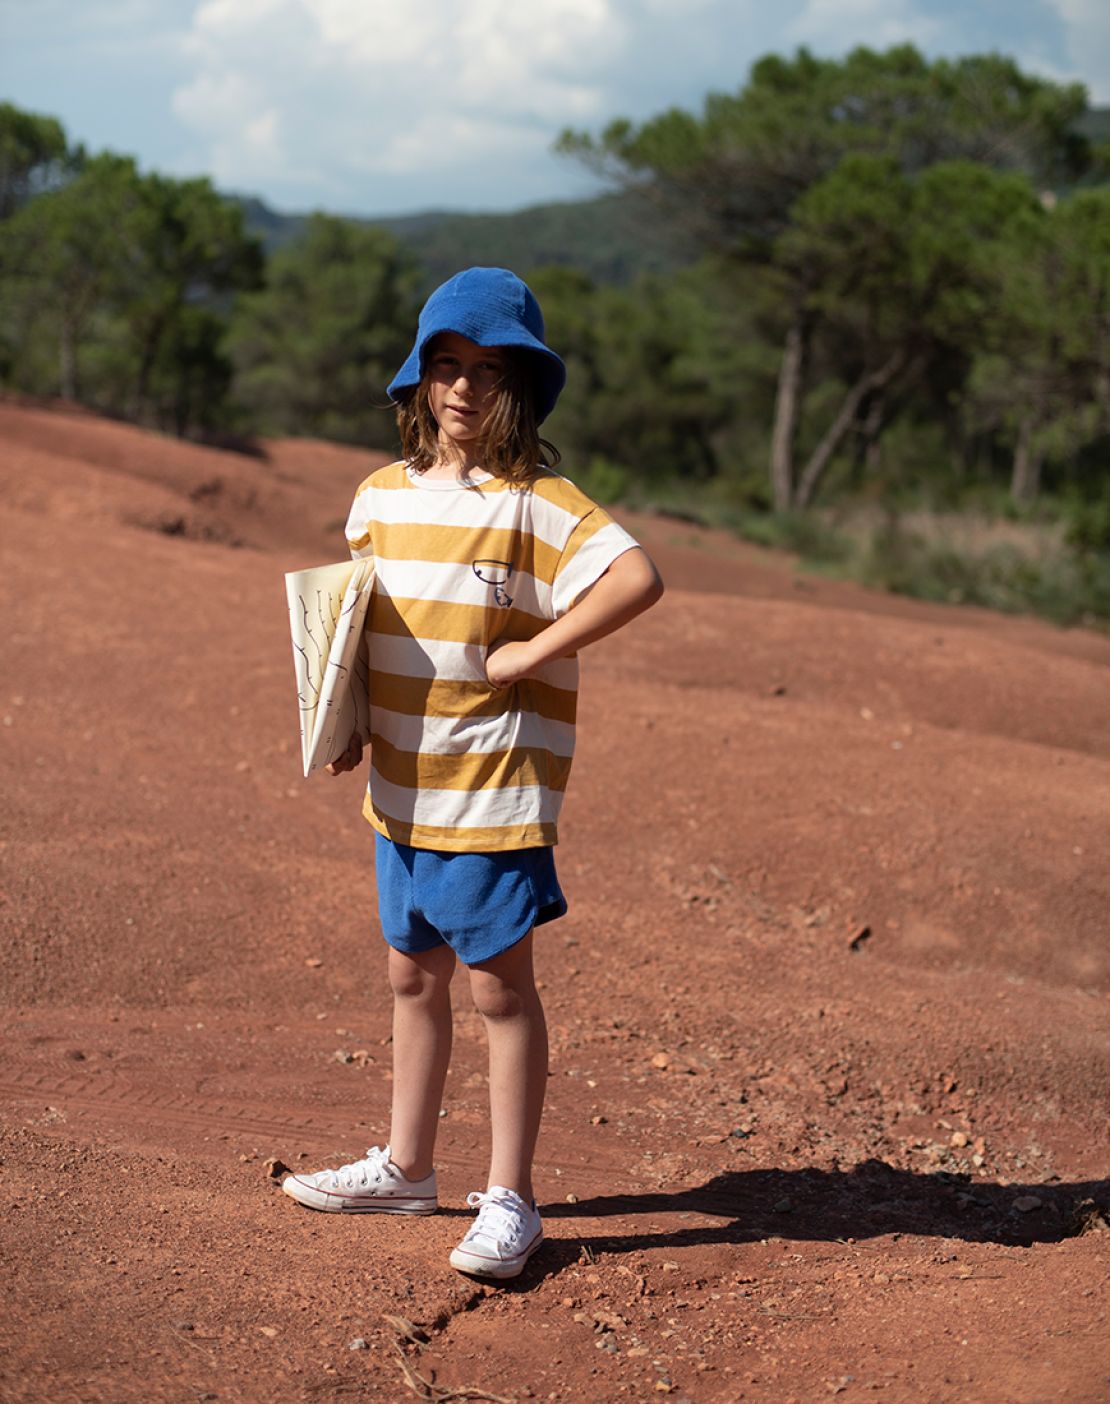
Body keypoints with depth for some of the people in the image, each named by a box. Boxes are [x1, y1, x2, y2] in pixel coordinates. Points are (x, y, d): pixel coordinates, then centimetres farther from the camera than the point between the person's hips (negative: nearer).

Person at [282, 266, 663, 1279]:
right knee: (414, 976, 18)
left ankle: (509, 1201, 11)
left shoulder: (536, 501, -13)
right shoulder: (383, 494, 8)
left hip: (497, 789, -7)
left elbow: (638, 577, -27)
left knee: (499, 985, 1)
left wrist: (532, 655, -22)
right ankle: (407, 1167, 33)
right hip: (401, 786, 7)